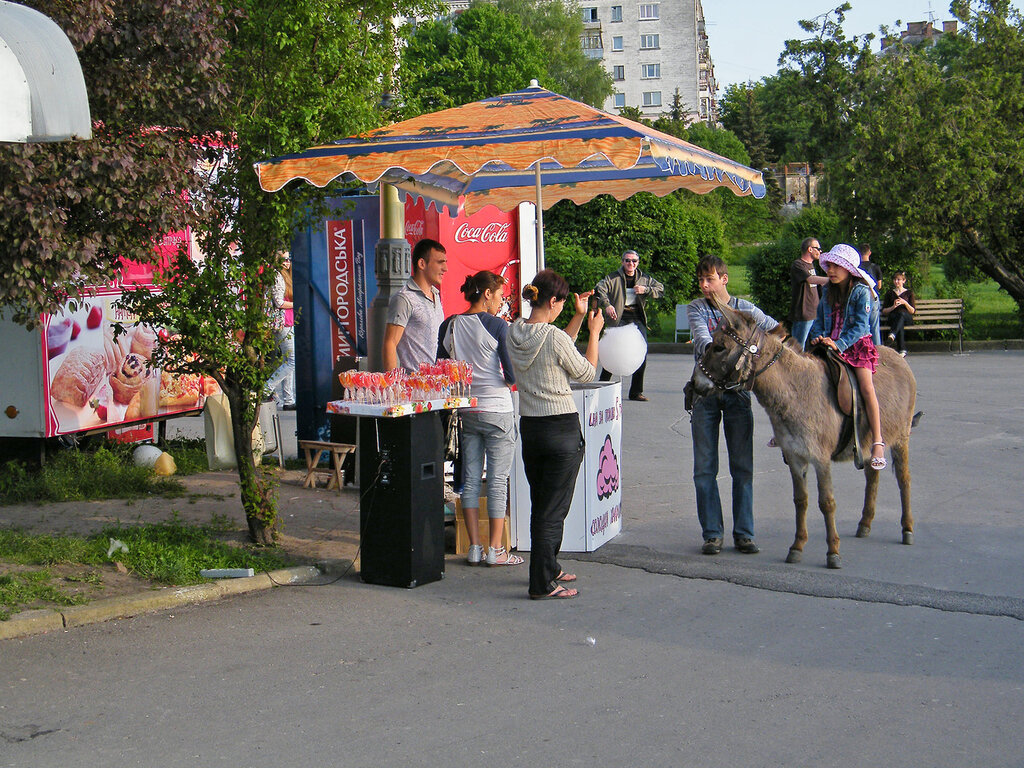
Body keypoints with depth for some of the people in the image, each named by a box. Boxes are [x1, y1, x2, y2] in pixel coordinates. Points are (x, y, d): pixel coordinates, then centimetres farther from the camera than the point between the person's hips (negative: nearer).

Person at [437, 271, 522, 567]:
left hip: (464, 410, 5)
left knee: (470, 479, 10)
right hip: (497, 410, -5)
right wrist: (507, 381, 10)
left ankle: (475, 548, 13)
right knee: (498, 480, 2)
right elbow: (512, 374, -11)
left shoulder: (449, 326, 4)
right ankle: (495, 550, 5)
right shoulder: (497, 325, -12)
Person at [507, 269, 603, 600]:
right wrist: (594, 331, 8)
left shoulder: (513, 333, 3)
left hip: (529, 426, 7)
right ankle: (542, 583, 1)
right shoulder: (554, 337, -19)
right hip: (562, 427, -7)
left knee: (539, 506, 19)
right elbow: (587, 372, -3)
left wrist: (579, 317, 19)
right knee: (553, 509, -1)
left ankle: (549, 569, 32)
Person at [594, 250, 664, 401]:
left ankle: (636, 391, 9)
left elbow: (660, 289, 11)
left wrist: (645, 290, -7)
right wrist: (607, 305, -26)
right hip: (618, 319, -4)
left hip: (637, 320, 4)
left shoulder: (644, 279, 12)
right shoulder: (613, 278, 1)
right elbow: (600, 289, -10)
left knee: (641, 354, -1)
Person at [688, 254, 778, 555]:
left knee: (743, 466, 2)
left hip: (737, 391, 0)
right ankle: (712, 533, 10)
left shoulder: (746, 310, 4)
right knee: (704, 467, 2)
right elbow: (703, 338, -16)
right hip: (705, 392, 0)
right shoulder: (697, 309, 2)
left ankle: (744, 533, 10)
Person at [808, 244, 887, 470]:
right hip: (830, 345, 6)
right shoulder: (828, 292, 12)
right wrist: (818, 336, -4)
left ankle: (878, 443, -24)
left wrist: (840, 344, -24)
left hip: (857, 344, -6)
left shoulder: (861, 292, -6)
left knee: (866, 387, -23)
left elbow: (861, 326, -13)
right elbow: (819, 320, 18)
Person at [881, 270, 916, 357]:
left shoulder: (909, 293, 19)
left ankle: (893, 334, -63)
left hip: (907, 318, 0)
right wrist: (893, 306, -4)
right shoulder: (889, 293, 22)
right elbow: (884, 311, 14)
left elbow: (913, 311, 11)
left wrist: (905, 303, -6)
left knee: (901, 314, -39)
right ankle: (902, 350, -51)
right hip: (893, 318, 0)